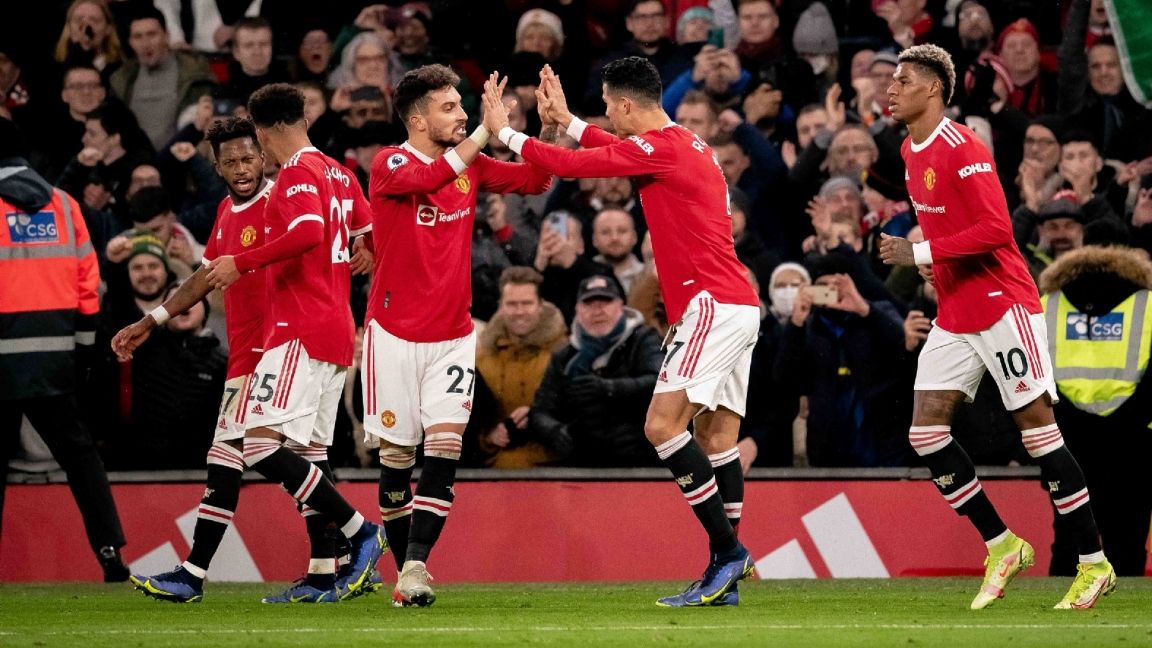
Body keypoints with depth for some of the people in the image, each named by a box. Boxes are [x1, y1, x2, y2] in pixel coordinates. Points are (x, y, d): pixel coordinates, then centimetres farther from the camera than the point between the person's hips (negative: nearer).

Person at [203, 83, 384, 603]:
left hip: (301, 329, -10)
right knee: (309, 452, 10)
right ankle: (323, 578, 7)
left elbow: (308, 232, -27)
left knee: (261, 445, -16)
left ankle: (360, 531, -17)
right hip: (338, 328, 10)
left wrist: (241, 263, -22)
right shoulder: (338, 174, 16)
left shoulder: (297, 173, -10)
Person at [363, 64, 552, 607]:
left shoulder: (471, 165, 5)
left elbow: (535, 179, 6)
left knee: (444, 449, -13)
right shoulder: (390, 164, -11)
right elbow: (427, 180, -32)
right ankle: (405, 571, 14)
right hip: (395, 333, -3)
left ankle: (415, 569, -15)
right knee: (396, 459, 2)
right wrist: (486, 133, -40)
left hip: (453, 335, 3)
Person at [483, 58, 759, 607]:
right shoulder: (689, 144, 17)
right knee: (716, 434, 6)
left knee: (663, 424, -13)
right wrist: (566, 121, 37)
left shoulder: (660, 147, -11)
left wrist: (505, 134, 2)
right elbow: (618, 150, 37)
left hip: (712, 304, -10)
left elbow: (571, 165, -10)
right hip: (737, 304, 10)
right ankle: (723, 578, 2)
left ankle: (727, 551, -16)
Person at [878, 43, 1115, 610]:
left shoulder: (963, 150, -17)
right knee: (925, 431, -2)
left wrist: (921, 253, -23)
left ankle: (1095, 564, 1)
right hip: (954, 316, 9)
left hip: (1001, 305, -9)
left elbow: (995, 230, -23)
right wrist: (933, 264, 11)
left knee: (1037, 429, -6)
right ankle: (1001, 547, 8)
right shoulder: (911, 152, 11)